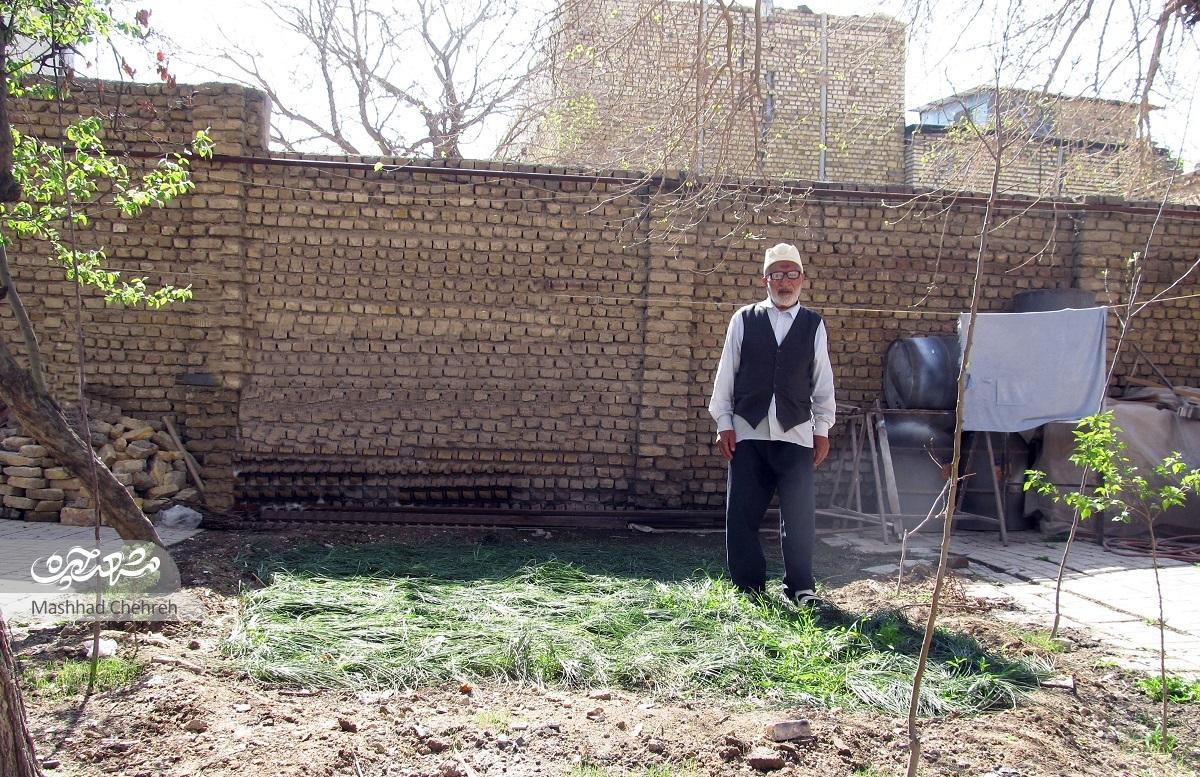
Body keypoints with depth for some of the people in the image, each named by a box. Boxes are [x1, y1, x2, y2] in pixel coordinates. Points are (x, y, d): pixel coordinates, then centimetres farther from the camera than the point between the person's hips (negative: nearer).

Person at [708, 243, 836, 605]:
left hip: (796, 434, 0)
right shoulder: (744, 320, 4)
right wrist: (723, 423, 2)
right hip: (748, 432, 0)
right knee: (742, 515, 3)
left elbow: (823, 380, 9)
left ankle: (800, 587, 16)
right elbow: (726, 372, 5)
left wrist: (822, 429, 8)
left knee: (799, 516, 1)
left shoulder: (813, 325, 7)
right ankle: (748, 588, 15)